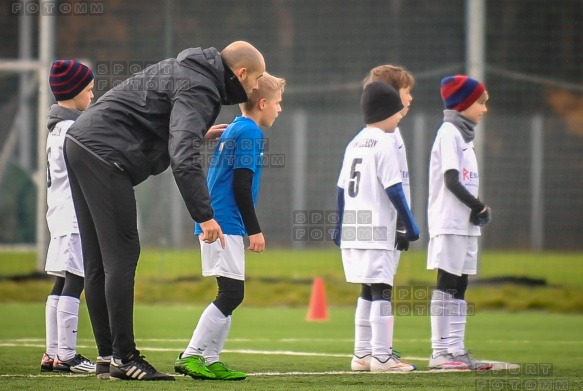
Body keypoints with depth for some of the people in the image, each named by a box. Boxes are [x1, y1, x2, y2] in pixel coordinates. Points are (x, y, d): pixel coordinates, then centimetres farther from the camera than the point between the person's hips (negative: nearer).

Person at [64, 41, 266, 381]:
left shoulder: (188, 68, 17)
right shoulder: (199, 89, -14)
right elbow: (183, 156, -27)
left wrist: (201, 132, 39)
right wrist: (204, 215, -29)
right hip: (105, 155, -11)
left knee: (99, 262, 10)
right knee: (122, 257, -9)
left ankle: (108, 352, 13)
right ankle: (124, 358, -9)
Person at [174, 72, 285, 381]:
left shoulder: (232, 130, 18)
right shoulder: (249, 132, -10)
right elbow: (242, 185, -16)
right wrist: (254, 230, -13)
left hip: (214, 224, 10)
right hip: (226, 225, -10)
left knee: (230, 295, 11)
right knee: (231, 293, -11)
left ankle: (209, 361, 11)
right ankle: (191, 356, -15)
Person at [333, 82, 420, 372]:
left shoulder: (355, 143, 15)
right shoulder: (384, 143, -9)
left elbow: (342, 189, 16)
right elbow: (393, 190, -13)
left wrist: (339, 227, 22)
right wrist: (410, 225, -9)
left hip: (352, 229, 8)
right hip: (376, 229, -8)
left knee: (369, 290, 15)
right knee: (381, 290, -7)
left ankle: (362, 354, 16)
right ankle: (381, 357, -9)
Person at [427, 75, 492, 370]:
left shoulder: (464, 134, 19)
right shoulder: (449, 132, -9)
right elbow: (451, 180, -17)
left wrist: (476, 209, -1)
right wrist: (478, 207, -15)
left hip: (465, 224, 9)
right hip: (449, 223, -9)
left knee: (459, 286, 9)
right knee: (447, 285, -9)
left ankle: (455, 350, 11)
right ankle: (440, 352, -9)